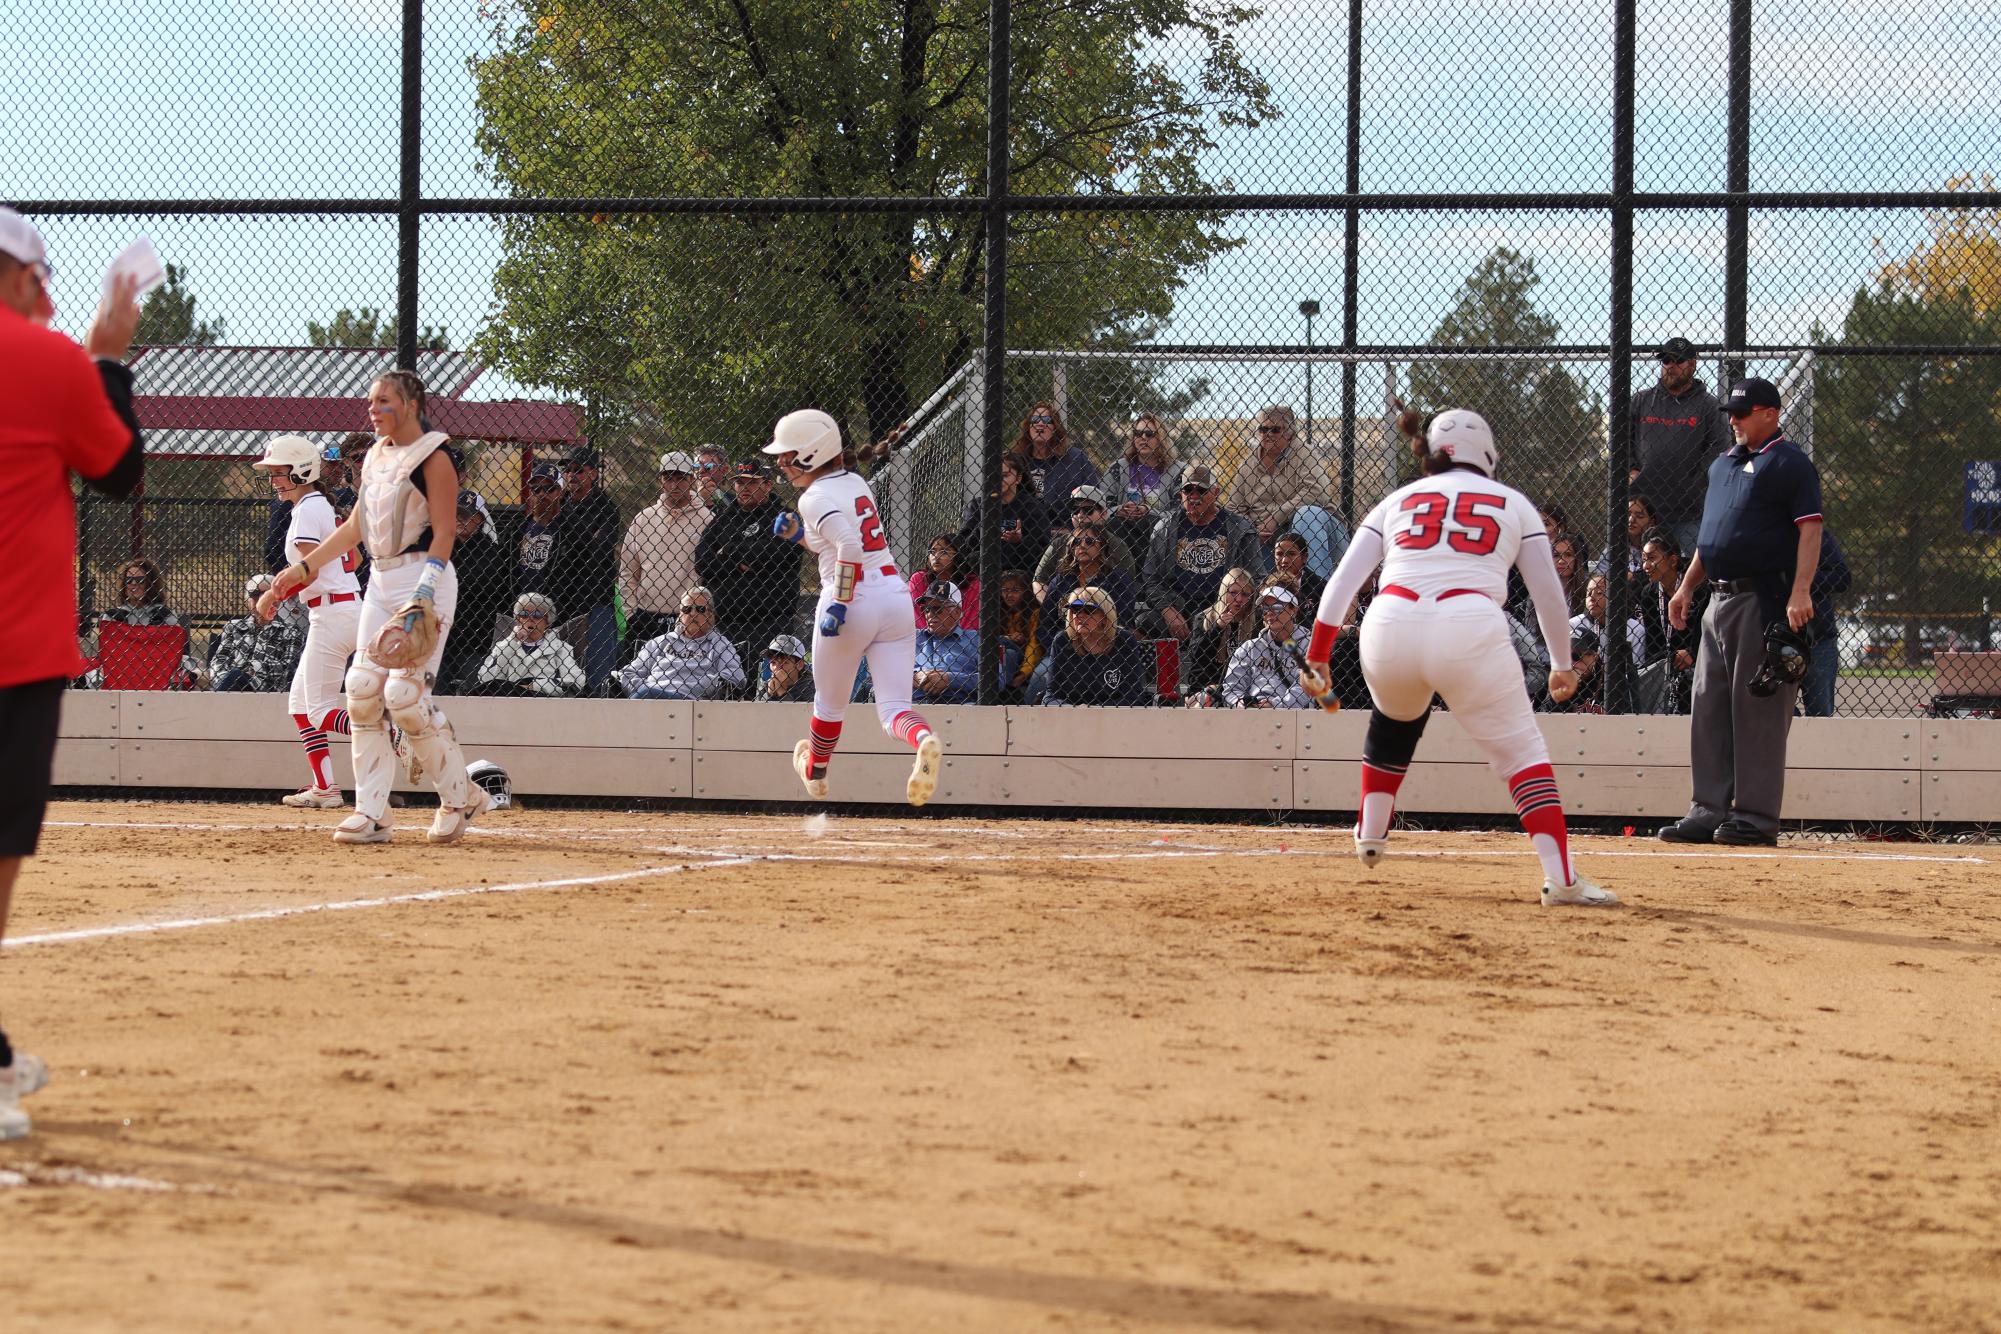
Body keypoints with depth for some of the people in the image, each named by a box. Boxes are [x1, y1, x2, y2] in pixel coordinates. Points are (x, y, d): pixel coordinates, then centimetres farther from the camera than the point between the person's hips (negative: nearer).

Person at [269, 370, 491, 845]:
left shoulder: (434, 456, -8)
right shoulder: (375, 457, 16)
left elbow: (444, 531, -14)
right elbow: (354, 527, 23)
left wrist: (424, 593, -23)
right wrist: (304, 567, 20)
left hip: (425, 578, -8)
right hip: (381, 582, 8)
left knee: (405, 693, -16)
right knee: (363, 690, -2)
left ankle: (460, 797, 0)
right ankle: (371, 813, 0)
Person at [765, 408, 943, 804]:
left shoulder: (816, 497, -10)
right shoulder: (856, 483, 16)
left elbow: (849, 548, -25)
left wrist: (840, 603, -23)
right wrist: (800, 534, 20)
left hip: (854, 598, -7)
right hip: (895, 594, 7)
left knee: (829, 701, 19)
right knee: (893, 708, -1)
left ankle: (815, 772, 40)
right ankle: (924, 740, -33)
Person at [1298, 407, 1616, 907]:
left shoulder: (1398, 501, 25)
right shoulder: (1513, 503, 21)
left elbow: (1342, 582, 16)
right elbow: (1549, 593, 21)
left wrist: (1317, 657, 17)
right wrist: (1562, 664, 32)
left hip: (1389, 629, 3)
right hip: (1469, 630, -3)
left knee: (1393, 721, 34)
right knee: (1520, 747, 2)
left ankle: (1371, 836, 35)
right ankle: (1561, 878, -12)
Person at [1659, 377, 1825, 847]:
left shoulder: (1790, 463, -5)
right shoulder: (1723, 464, 20)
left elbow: (1810, 530, -13)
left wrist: (1800, 592, -24)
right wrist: (1687, 587, 22)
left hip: (1764, 601, -9)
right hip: (1719, 599, 9)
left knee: (1758, 708, -8)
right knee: (1709, 708, 7)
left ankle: (1756, 816, -5)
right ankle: (1709, 810, 12)